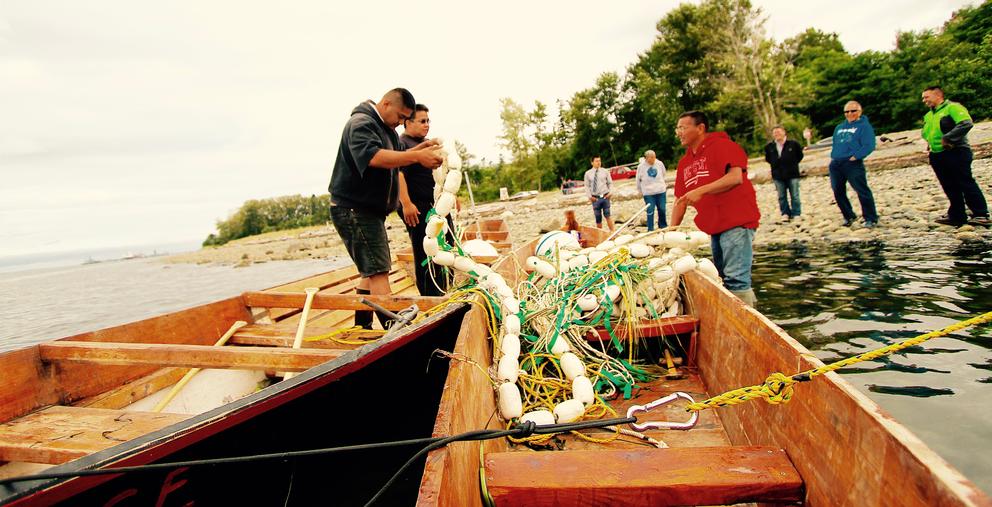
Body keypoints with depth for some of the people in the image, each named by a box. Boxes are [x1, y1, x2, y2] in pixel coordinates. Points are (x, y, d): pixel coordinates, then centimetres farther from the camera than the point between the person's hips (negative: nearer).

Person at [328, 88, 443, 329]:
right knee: (378, 271, -16)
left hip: (371, 210, 11)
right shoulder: (360, 123, -17)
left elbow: (395, 157, 22)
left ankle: (362, 327, 27)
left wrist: (418, 149, 3)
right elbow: (374, 156, -35)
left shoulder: (385, 128, 15)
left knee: (371, 270, 16)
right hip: (353, 209, -11)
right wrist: (417, 157, -40)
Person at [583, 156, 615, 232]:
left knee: (607, 215, -7)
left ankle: (612, 231, 0)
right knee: (598, 218, 3)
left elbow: (610, 183, 11)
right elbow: (587, 186, 7)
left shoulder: (605, 171, 6)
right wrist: (589, 196, -4)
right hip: (595, 198, 0)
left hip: (605, 197, 0)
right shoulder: (588, 173, 5)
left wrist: (610, 192, -4)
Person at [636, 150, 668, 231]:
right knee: (650, 211, -3)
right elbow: (638, 180, 5)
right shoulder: (641, 166, -7)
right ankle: (650, 229, 4)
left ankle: (663, 226, 25)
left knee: (662, 210, 7)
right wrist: (640, 191, 10)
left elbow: (663, 175, 14)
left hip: (661, 191, 2)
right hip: (648, 193, -2)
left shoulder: (660, 164, -3)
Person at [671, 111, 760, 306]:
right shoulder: (685, 162, 17)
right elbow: (680, 200, 18)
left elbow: (736, 177, -20)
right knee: (722, 279, 14)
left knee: (736, 278, -13)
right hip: (714, 227, 9)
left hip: (736, 222, -8)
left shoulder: (721, 145, -5)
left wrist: (701, 190, -23)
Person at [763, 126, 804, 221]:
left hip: (792, 174, -2)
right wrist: (775, 164, 7)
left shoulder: (793, 144, -3)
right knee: (782, 197, 7)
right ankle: (785, 213, 18)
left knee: (794, 196, 4)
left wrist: (793, 163, 3)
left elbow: (799, 155, 9)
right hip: (778, 175, 2)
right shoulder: (769, 146, 1)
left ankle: (796, 214, 13)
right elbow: (767, 158, 17)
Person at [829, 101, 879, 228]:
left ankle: (871, 219, -2)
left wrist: (856, 156, -19)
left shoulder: (864, 126, 4)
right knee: (838, 192, 8)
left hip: (853, 164, -6)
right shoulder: (839, 127, 24)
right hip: (836, 164, 7)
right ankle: (849, 216, 23)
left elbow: (869, 146, -8)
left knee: (862, 191, -9)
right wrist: (832, 156, 11)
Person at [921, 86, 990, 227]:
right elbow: (925, 133, 30)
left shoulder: (953, 107, -8)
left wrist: (948, 138, -21)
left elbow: (966, 123, -21)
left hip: (956, 153, -8)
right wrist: (929, 142, 11)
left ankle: (981, 215, -3)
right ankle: (957, 216, 16)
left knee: (966, 184, -7)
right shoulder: (928, 115, 18)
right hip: (937, 156, 8)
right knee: (950, 188, 10)